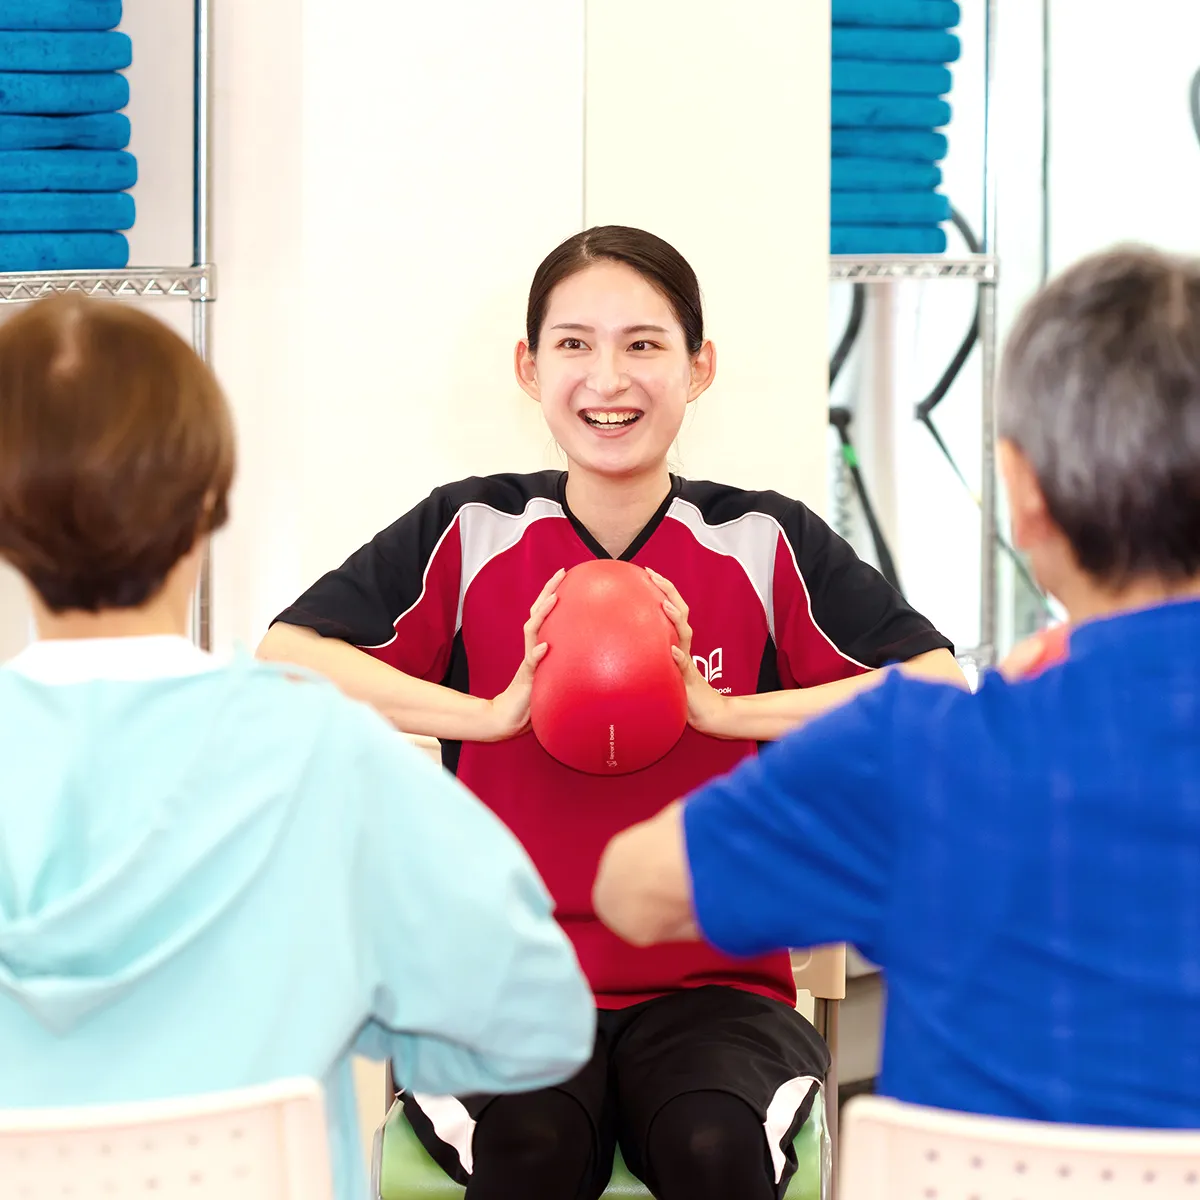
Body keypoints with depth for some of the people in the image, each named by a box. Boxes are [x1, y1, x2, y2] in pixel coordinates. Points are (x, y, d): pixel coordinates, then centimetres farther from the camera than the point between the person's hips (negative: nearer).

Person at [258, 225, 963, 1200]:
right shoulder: (471, 533, 4)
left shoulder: (765, 542, 3)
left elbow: (940, 687, -7)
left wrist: (721, 710, -14)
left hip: (712, 982, 0)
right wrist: (491, 713, -13)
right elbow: (281, 657, -5)